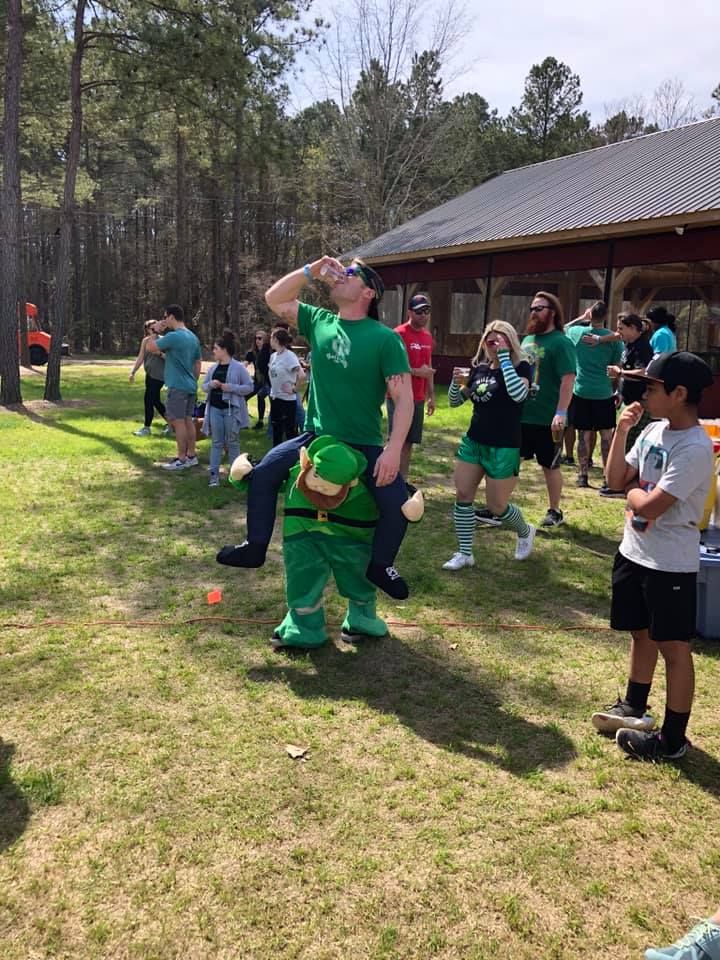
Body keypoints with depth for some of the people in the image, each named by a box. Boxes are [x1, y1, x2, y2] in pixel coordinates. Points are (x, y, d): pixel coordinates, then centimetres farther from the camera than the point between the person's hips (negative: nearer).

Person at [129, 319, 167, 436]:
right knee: (155, 401, 11)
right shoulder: (145, 341, 9)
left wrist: (160, 353, -26)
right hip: (150, 374, 7)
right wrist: (133, 372, 9)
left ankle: (146, 428, 4)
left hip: (158, 376, -7)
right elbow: (140, 358, 13)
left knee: (149, 400, -6)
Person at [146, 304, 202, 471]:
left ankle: (182, 460, 1)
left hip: (178, 387, -8)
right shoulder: (193, 337, 11)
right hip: (190, 386, 8)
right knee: (188, 420, 13)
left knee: (178, 422, -3)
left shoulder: (173, 336, -16)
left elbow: (149, 347, -11)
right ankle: (191, 456, 18)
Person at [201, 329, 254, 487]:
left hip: (231, 409, -5)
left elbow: (249, 387, -10)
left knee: (232, 442, 5)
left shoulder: (238, 367, -8)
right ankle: (214, 474, 9)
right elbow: (204, 386, 15)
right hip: (215, 408, 5)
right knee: (217, 442, 7)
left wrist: (230, 387, -20)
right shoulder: (213, 367, 8)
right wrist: (210, 385, -8)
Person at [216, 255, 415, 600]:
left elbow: (404, 397, -15)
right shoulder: (319, 321, 3)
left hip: (365, 444, -4)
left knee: (397, 503, -17)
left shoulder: (385, 339, -12)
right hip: (316, 436, 4)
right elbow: (274, 298, 6)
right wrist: (312, 271, -6)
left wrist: (393, 450, -24)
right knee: (263, 473, -4)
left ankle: (380, 565, 10)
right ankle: (255, 546, 14)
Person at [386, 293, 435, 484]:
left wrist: (431, 395, 17)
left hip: (418, 398, 7)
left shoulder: (428, 336, 12)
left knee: (409, 442, 11)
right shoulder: (399, 334, -12)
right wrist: (417, 372, -19)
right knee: (399, 442, -4)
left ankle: (404, 481, 20)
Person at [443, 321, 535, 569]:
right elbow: (455, 402, 14)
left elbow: (518, 394, -31)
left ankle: (525, 532, 33)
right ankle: (464, 554, 14)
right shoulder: (479, 369, 7)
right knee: (463, 495, 2)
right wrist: (456, 382, -8)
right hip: (473, 442, 6)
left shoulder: (521, 367, -9)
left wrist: (503, 356, -27)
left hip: (504, 448, -6)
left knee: (496, 506, 1)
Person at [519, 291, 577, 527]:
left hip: (546, 419, -7)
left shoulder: (560, 342, -11)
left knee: (550, 465, 7)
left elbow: (568, 379, -18)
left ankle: (554, 511, 22)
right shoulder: (527, 339, 13)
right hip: (520, 415, 7)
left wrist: (561, 413, -25)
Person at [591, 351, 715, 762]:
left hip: (671, 565, -8)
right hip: (634, 553, 8)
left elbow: (649, 506, -27)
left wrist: (633, 492, -5)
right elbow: (615, 480, 5)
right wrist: (621, 432, -4)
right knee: (641, 633, 22)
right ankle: (635, 708, 39)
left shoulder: (695, 448, -23)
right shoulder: (653, 431, 4)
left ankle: (673, 738, 16)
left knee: (673, 647, 4)